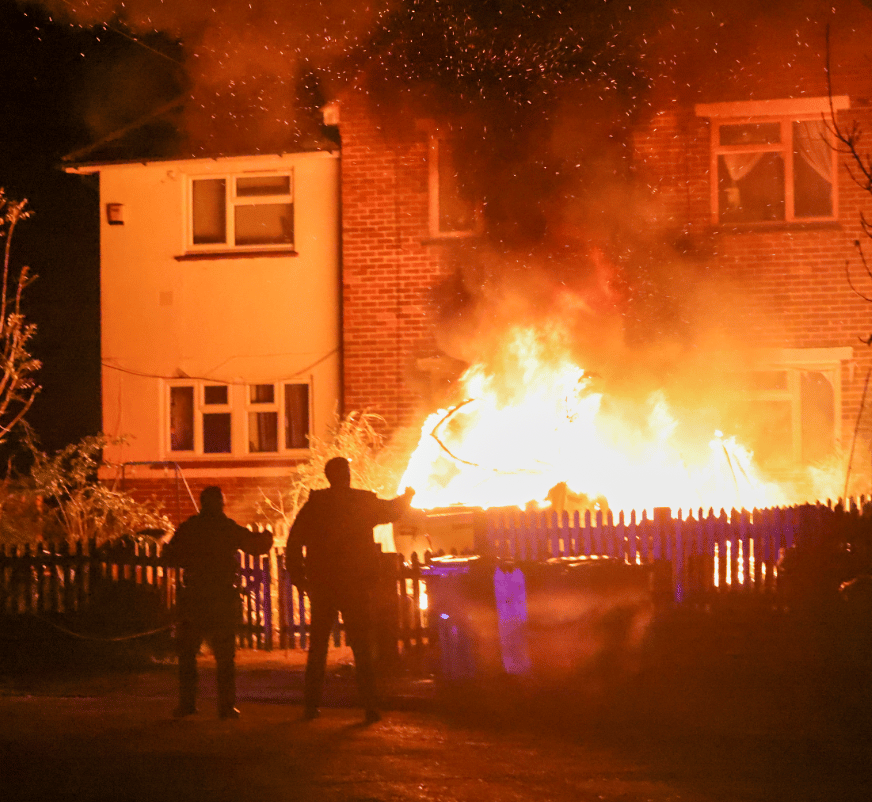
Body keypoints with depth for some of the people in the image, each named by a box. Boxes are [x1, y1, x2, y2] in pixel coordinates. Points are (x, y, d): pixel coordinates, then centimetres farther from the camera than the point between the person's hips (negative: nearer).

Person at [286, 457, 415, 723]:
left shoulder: (314, 505, -1)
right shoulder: (364, 502, -4)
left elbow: (294, 543, -3)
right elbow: (392, 511, 15)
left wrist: (299, 578, 6)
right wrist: (407, 496, 36)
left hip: (321, 586, 1)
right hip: (356, 585, -1)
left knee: (317, 647, 10)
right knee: (362, 648, 2)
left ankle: (311, 705, 9)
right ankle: (369, 706, -3)